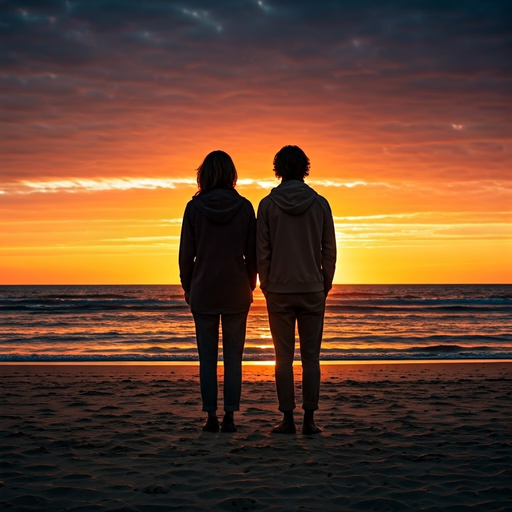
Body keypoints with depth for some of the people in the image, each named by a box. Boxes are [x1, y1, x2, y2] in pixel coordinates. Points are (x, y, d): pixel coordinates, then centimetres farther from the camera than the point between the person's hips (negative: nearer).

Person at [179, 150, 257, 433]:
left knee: (207, 358, 6)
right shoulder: (244, 207, -3)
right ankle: (229, 416, 4)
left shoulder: (194, 207, -5)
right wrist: (250, 285, 12)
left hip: (203, 292, 0)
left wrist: (187, 287, 10)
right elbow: (252, 253, 0)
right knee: (233, 358, 6)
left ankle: (211, 416, 5)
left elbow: (186, 253, -2)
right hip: (236, 293, 1)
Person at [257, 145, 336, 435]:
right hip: (312, 290, 1)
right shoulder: (320, 204, 0)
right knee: (311, 358, 4)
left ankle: (288, 419, 4)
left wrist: (266, 284, 7)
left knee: (284, 357, 4)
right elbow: (329, 251, 0)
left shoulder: (268, 204, -3)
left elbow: (262, 251, -3)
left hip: (279, 291, -1)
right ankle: (309, 419, 3)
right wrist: (326, 285, 10)